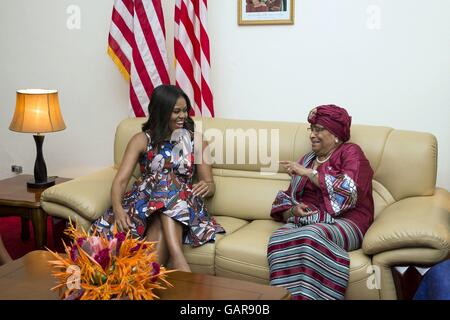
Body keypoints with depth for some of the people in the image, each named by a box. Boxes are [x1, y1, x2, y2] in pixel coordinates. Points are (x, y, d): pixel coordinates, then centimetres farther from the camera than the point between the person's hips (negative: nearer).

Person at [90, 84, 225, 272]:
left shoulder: (196, 141, 11)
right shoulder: (142, 140, 7)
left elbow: (210, 184, 9)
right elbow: (120, 180, -5)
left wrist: (207, 186, -18)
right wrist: (117, 208, -27)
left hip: (183, 204, 1)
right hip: (144, 201, -1)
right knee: (164, 183, -34)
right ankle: (178, 260, -49)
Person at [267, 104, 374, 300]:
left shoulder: (350, 152, 6)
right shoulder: (306, 160, 23)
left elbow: (349, 191, -14)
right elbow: (284, 203, 19)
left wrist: (309, 173, -10)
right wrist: (293, 210, -6)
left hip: (344, 222, -4)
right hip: (305, 222, 5)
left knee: (311, 237, -38)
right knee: (280, 238, -30)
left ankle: (307, 296, -31)